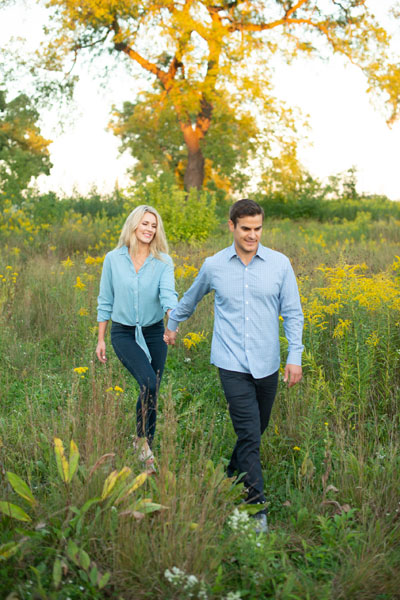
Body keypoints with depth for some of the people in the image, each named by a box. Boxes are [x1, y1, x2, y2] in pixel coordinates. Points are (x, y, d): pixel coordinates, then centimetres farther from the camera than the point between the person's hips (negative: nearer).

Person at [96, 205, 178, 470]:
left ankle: (145, 452, 26)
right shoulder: (113, 259, -2)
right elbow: (105, 301, 4)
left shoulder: (163, 262, -3)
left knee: (152, 393, 8)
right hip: (123, 332, -2)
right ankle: (142, 438, -2)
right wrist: (101, 339, 5)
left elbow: (168, 294, -18)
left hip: (153, 333, 2)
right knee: (149, 382, -23)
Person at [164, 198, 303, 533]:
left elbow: (292, 313, 5)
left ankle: (231, 477, 39)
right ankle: (258, 509, -1)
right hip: (233, 365, -2)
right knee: (249, 435, -9)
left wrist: (295, 357, -5)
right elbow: (191, 299, 23)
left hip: (267, 365, 2)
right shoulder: (214, 266, 2)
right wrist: (172, 325, 35)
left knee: (255, 432, 13)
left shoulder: (280, 264, 1)